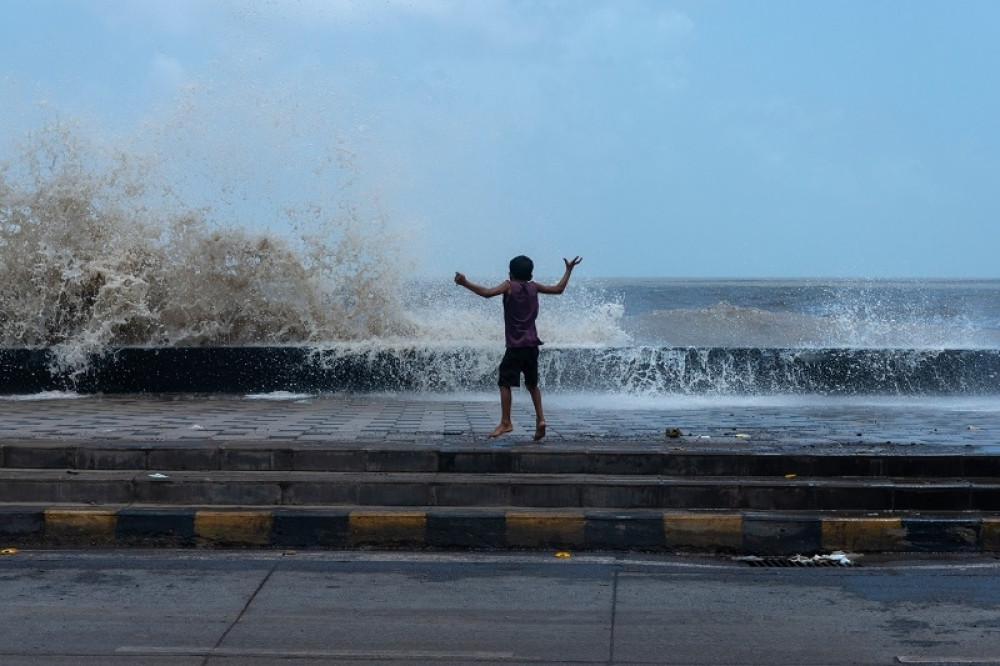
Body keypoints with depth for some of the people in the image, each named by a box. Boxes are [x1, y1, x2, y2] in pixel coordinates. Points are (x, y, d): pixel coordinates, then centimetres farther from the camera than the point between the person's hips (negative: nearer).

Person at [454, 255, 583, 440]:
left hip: (515, 345, -6)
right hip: (532, 345, 6)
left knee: (505, 383, -4)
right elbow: (558, 289, 20)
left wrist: (465, 283, -16)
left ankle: (506, 423, -10)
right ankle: (540, 419, 11)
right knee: (532, 383, 19)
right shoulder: (534, 287, 11)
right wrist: (569, 270, 32)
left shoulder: (509, 286, -3)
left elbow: (487, 292, -19)